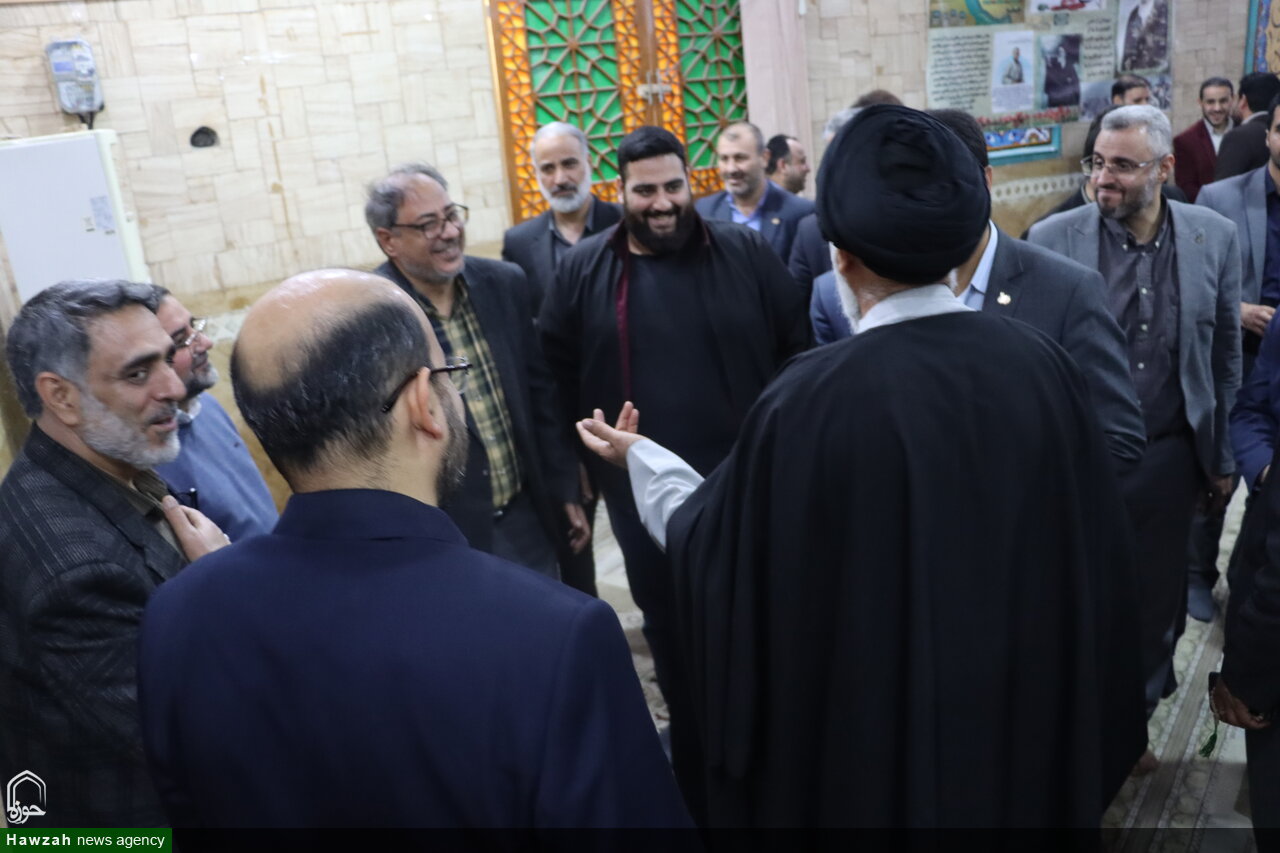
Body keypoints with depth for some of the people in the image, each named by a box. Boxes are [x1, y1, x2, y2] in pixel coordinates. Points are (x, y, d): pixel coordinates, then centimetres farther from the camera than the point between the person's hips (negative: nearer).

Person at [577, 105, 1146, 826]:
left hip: (877, 725, -3)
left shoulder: (813, 398, -25)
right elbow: (1098, 552, -3)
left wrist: (638, 456, 6)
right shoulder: (1043, 361, -13)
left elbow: (713, 545, -10)